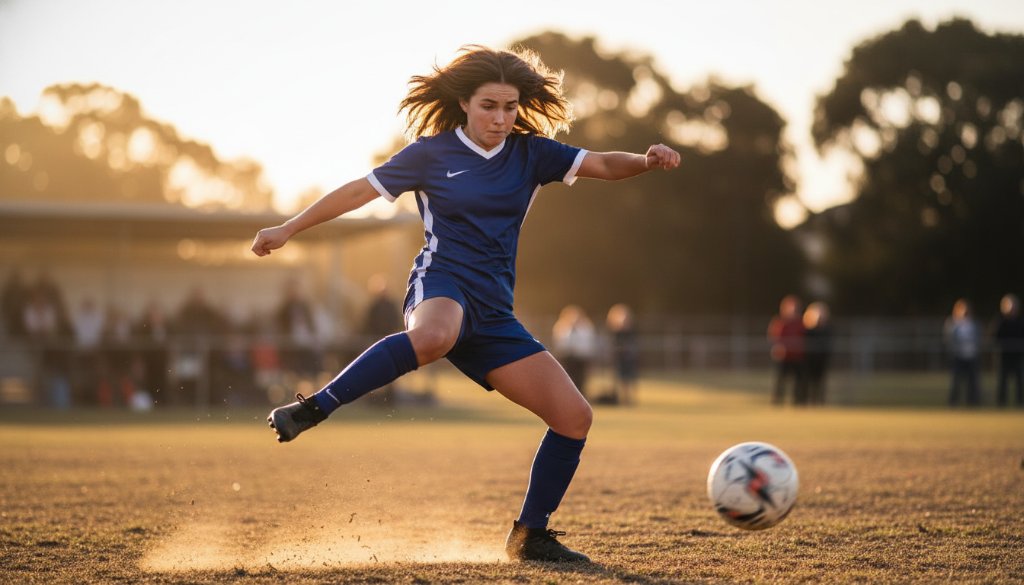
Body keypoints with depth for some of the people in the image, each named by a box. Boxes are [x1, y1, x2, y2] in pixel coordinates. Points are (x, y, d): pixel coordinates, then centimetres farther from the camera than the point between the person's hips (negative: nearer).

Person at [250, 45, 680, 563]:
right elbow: (360, 191, 8)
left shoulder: (530, 153, 11)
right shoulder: (432, 153, 2)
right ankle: (312, 409, -35)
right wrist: (289, 229, 9)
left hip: (493, 312, 5)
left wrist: (646, 161, -19)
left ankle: (530, 536, 11)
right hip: (442, 286, -5)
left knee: (574, 417, -2)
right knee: (432, 338, -45)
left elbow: (601, 165, 2)